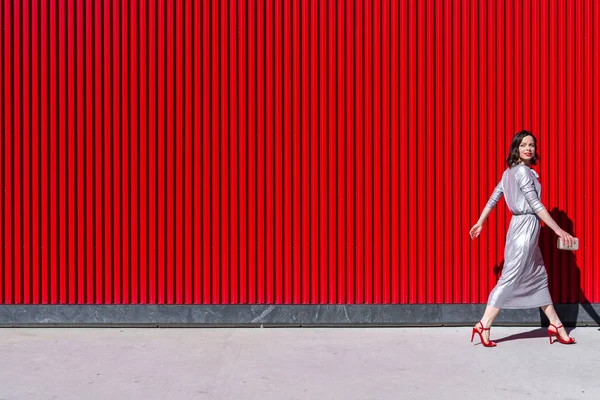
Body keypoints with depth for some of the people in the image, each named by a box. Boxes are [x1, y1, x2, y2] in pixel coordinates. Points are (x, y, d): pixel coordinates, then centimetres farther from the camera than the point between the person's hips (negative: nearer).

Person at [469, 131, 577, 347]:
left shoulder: (510, 172, 13)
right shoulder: (522, 171, -14)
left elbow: (493, 198, 16)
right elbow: (535, 204, -18)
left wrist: (480, 223, 22)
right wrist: (558, 230, -19)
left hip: (524, 227, 10)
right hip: (526, 226, -10)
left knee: (538, 277, 14)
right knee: (510, 278, -7)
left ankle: (556, 325, 22)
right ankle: (484, 326, -4)